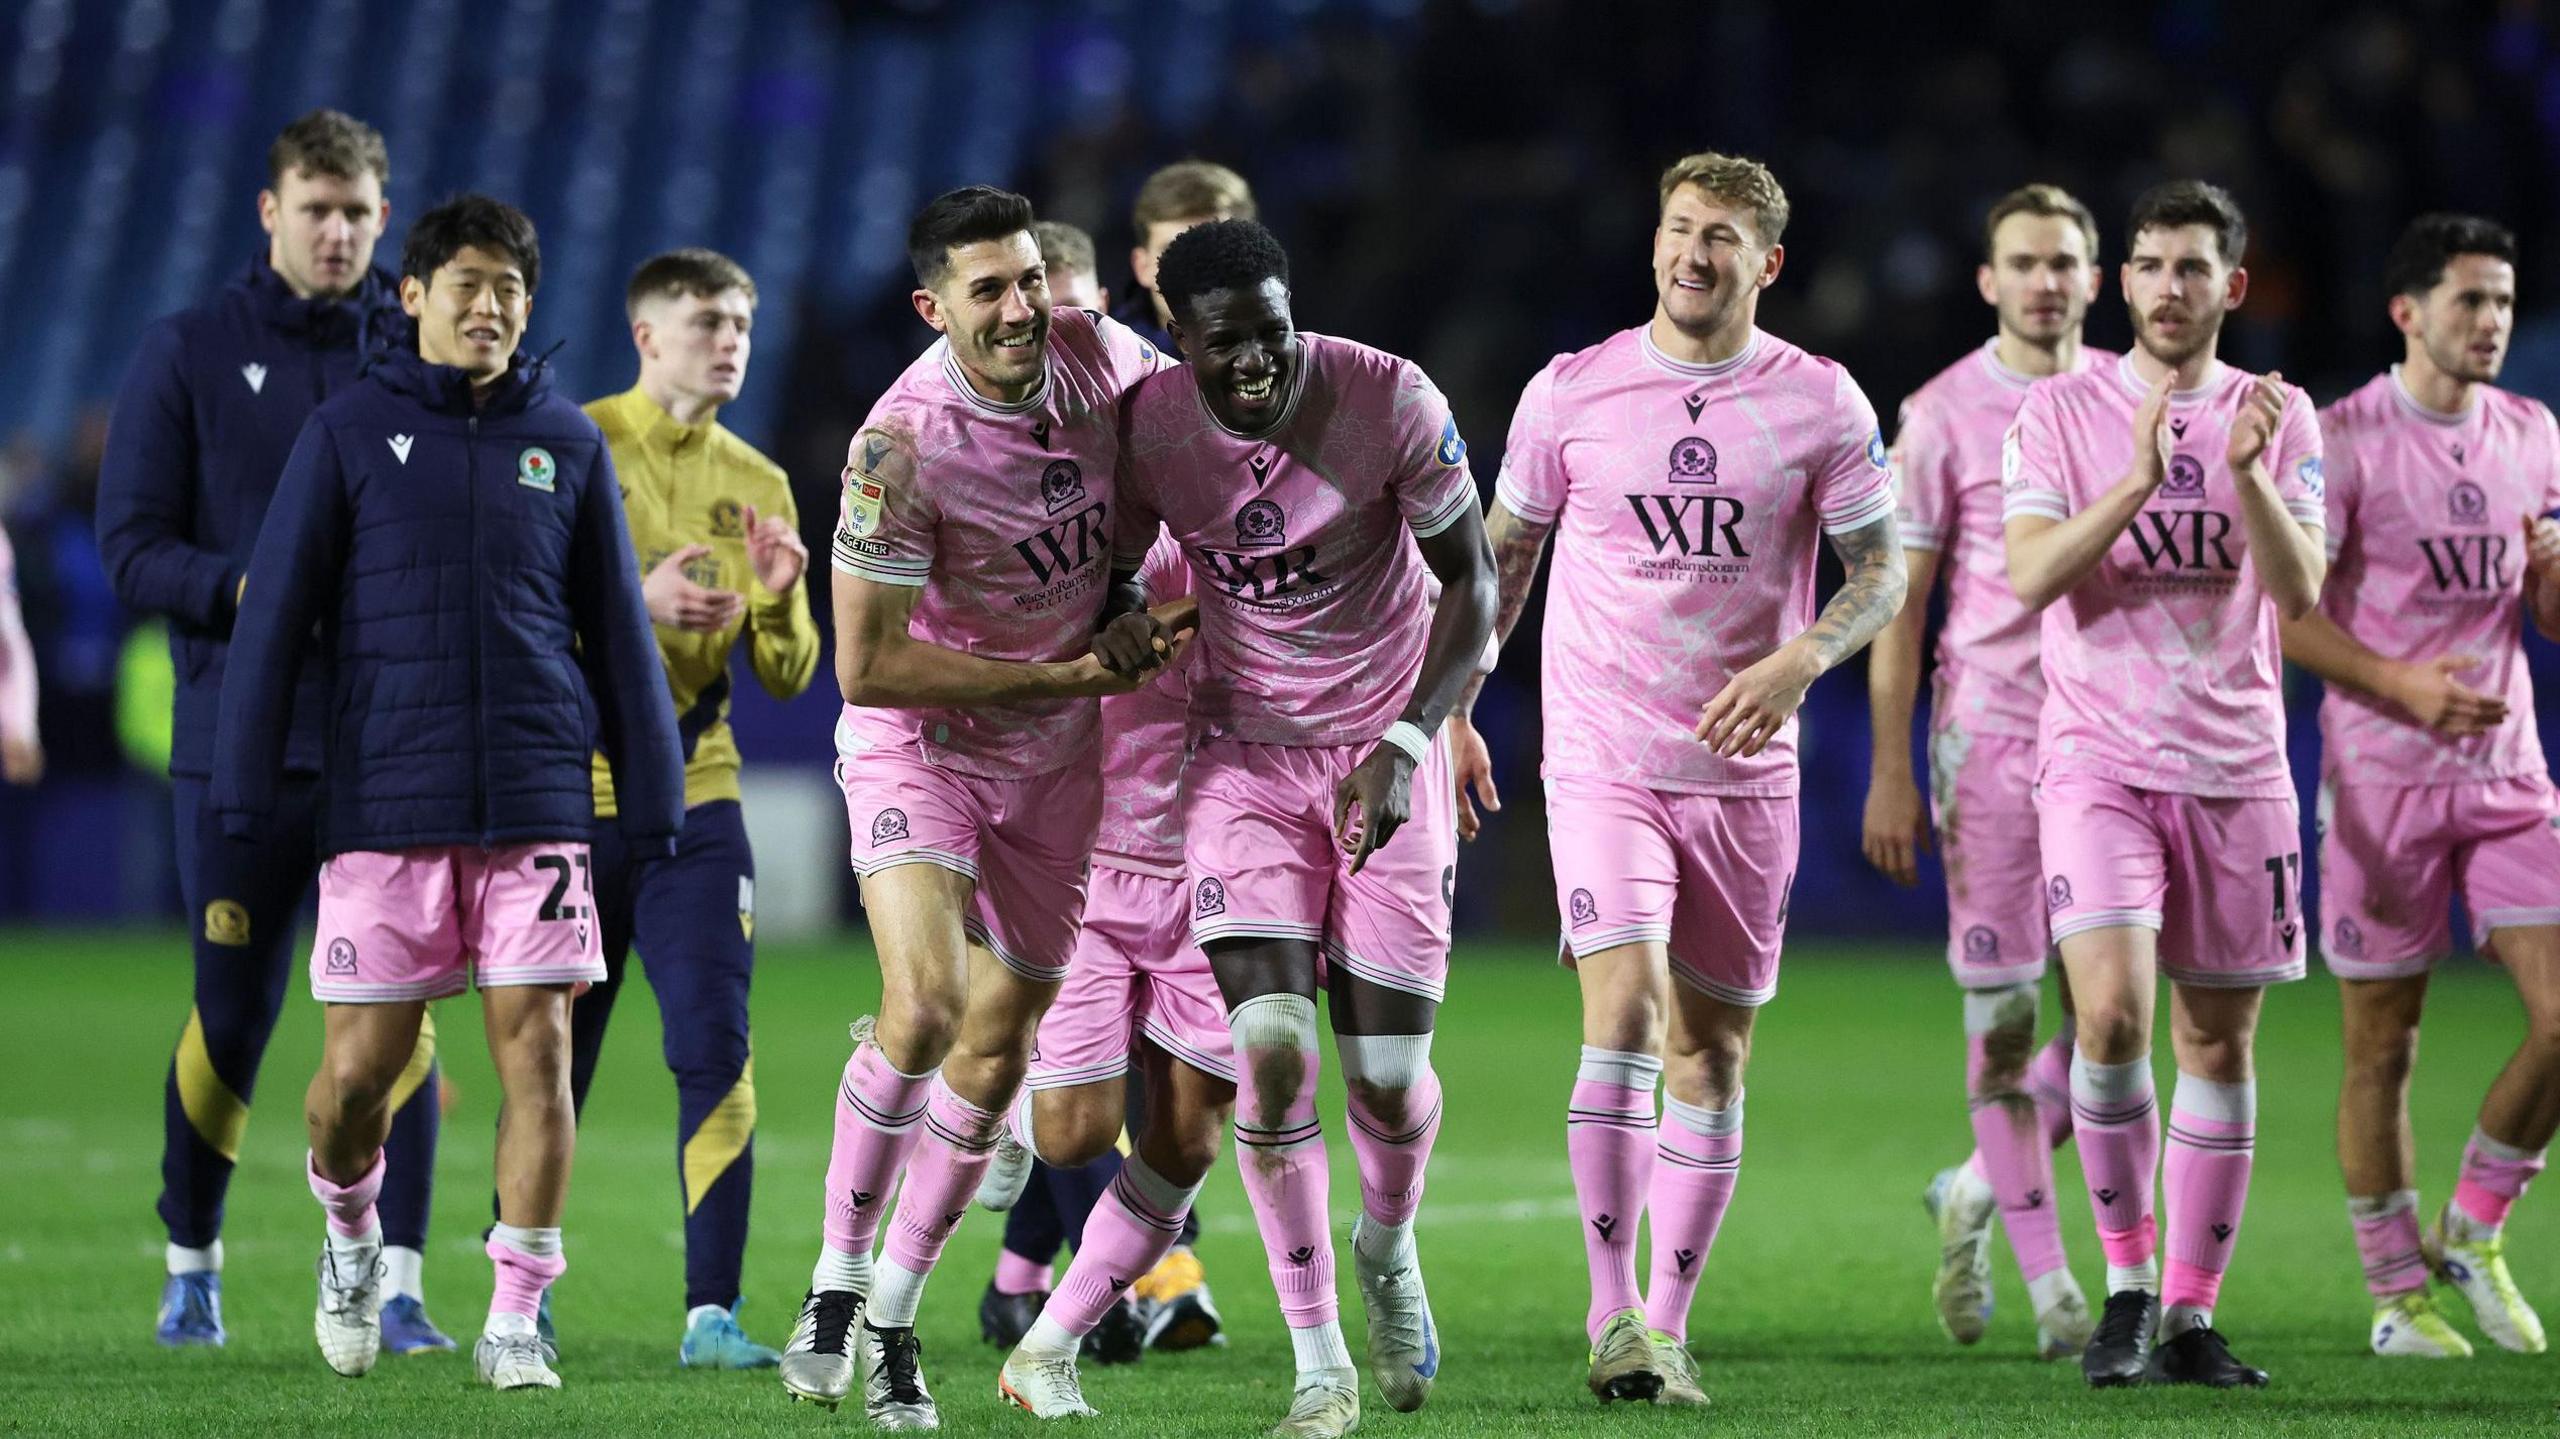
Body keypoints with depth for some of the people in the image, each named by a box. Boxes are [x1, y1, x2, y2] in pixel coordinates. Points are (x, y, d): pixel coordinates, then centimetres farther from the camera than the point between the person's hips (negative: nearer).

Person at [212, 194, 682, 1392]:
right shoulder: (349, 433, 3)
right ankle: (349, 1232, 30)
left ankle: (515, 1318, 0)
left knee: (537, 1045, -6)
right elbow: (274, 618, 3)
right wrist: (243, 798, -3)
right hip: (383, 803, -1)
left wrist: (651, 800, 10)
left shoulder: (566, 443, 9)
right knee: (359, 1066, -1)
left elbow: (617, 630, 13)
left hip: (536, 803, 1)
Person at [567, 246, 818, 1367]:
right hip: (568, 799, -3)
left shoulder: (758, 484, 10)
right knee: (549, 1064, 4)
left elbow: (788, 678, 9)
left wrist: (776, 601, -11)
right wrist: (634, 598, -20)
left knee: (716, 1053, -10)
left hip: (695, 801, 3)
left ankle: (712, 1314, -10)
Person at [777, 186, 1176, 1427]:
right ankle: (834, 1287, -9)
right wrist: (1069, 672, -20)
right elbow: (868, 667, -24)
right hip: (921, 743, -5)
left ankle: (893, 1321, 20)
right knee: (925, 1004, -25)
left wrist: (1132, 609, 0)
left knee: (998, 1051, 7)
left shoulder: (1100, 355, -10)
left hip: (1055, 762, 6)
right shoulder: (902, 447, -27)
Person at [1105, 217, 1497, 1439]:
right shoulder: (1148, 429, -12)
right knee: (1271, 1048, -16)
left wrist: (1404, 747, -16)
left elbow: (1469, 581, -8)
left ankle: (1388, 1245, 35)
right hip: (1245, 755, 1)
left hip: (1386, 756, -1)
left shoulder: (1389, 401, -17)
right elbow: (1116, 583, 8)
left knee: (1388, 1075, -2)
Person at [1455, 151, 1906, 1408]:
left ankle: (1668, 1324, 16)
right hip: (1602, 761, -1)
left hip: (1743, 773, 2)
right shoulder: (1570, 393, 0)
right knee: (1624, 1010, -18)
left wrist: (1797, 661, -14)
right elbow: (1502, 554, 13)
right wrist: (1450, 709, 11)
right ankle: (1614, 1316, -14)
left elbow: (1882, 571, 4)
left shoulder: (1819, 403, -1)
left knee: (1710, 1054, 6)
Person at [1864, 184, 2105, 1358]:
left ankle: (1980, 1191, 22)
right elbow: (1899, 600, 0)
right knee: (2002, 1005, -3)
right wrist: (1890, 772, -5)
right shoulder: (1943, 414, -1)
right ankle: (2046, 1279, 4)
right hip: (1988, 730, -3)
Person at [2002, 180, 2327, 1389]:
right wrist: (2139, 480, -22)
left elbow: (2299, 587, -6)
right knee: (2112, 1011, -18)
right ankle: (2126, 1282, -3)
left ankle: (2189, 1314, 11)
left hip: (2236, 766, 2)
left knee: (2217, 1039, 4)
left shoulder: (2279, 419, 6)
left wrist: (2247, 473, -22)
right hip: (2098, 757, -2)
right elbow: (2032, 574, -10)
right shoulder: (2060, 412, 2)